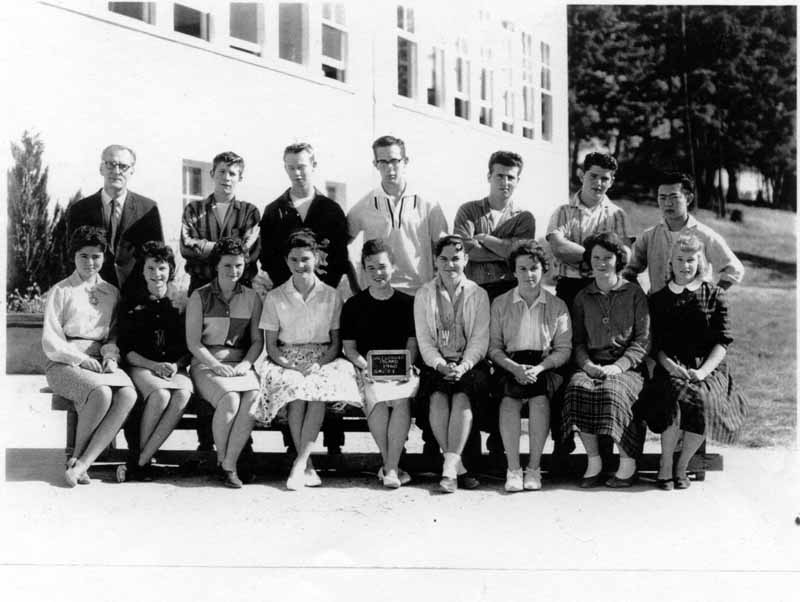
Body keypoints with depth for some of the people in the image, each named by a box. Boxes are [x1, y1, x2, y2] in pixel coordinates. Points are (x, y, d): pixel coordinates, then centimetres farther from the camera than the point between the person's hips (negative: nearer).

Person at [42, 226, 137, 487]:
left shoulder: (111, 293, 17)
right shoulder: (61, 291, 4)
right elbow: (50, 342, -2)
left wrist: (110, 355, -4)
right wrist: (81, 359, -15)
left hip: (101, 363, 4)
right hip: (65, 364, -4)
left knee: (128, 395, -30)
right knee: (101, 393, -35)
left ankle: (81, 464, -28)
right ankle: (77, 457, -13)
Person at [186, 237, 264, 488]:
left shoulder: (251, 298, 12)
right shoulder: (200, 297, 4)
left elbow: (257, 340, 10)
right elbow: (193, 341, -1)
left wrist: (245, 364, -9)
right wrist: (216, 365, -15)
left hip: (240, 364, 2)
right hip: (206, 364, -2)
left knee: (253, 399, -30)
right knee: (229, 400, -32)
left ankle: (228, 465, -21)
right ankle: (221, 460, -11)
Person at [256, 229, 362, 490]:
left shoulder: (331, 296, 9)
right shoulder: (275, 297, 8)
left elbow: (336, 342, 7)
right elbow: (271, 345, 6)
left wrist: (318, 365, -11)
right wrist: (291, 365, -12)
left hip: (323, 361, 0)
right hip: (287, 362, 0)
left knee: (319, 390, -34)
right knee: (295, 390, -34)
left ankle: (300, 463, -33)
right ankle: (308, 467, -28)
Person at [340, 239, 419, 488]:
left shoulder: (407, 303, 12)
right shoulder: (353, 305, 11)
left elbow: (412, 344, 10)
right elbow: (348, 347, 9)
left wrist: (406, 367, -10)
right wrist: (364, 366, -10)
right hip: (368, 371, 0)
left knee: (402, 399, -33)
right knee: (376, 397, -34)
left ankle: (390, 468, -26)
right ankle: (391, 465, -18)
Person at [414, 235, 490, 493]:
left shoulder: (478, 295, 7)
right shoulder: (424, 295, 10)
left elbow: (480, 340, -1)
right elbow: (424, 340, 3)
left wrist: (463, 366, -18)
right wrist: (440, 364, -15)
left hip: (470, 364, -1)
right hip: (436, 364, 1)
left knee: (462, 398, -30)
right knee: (437, 398, -28)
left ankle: (450, 467, -32)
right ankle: (458, 467, -22)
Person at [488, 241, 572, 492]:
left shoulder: (557, 306, 10)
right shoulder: (500, 304, 11)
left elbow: (564, 349, 5)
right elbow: (494, 347, 6)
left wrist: (538, 368, -13)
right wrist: (514, 368, -13)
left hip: (545, 366, 0)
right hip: (510, 366, 0)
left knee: (539, 398, -34)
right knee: (509, 400, -33)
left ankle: (534, 468, -24)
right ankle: (513, 470, -28)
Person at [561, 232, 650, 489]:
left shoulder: (634, 293, 8)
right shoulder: (582, 298, 17)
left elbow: (642, 340, 2)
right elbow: (577, 341, 14)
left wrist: (619, 366, -12)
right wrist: (587, 364, -7)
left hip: (627, 366, -2)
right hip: (592, 365, 3)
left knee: (610, 391, -35)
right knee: (577, 387, -31)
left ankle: (628, 461, -19)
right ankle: (593, 460, -21)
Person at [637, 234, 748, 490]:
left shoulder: (715, 296, 9)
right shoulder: (658, 299, 14)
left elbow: (723, 341, 3)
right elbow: (655, 344, 9)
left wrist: (703, 371, -12)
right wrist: (670, 365, -11)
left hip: (709, 368, 0)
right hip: (671, 368, 0)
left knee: (701, 400, -32)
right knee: (675, 395, -34)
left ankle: (682, 466, -10)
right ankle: (665, 466, -17)